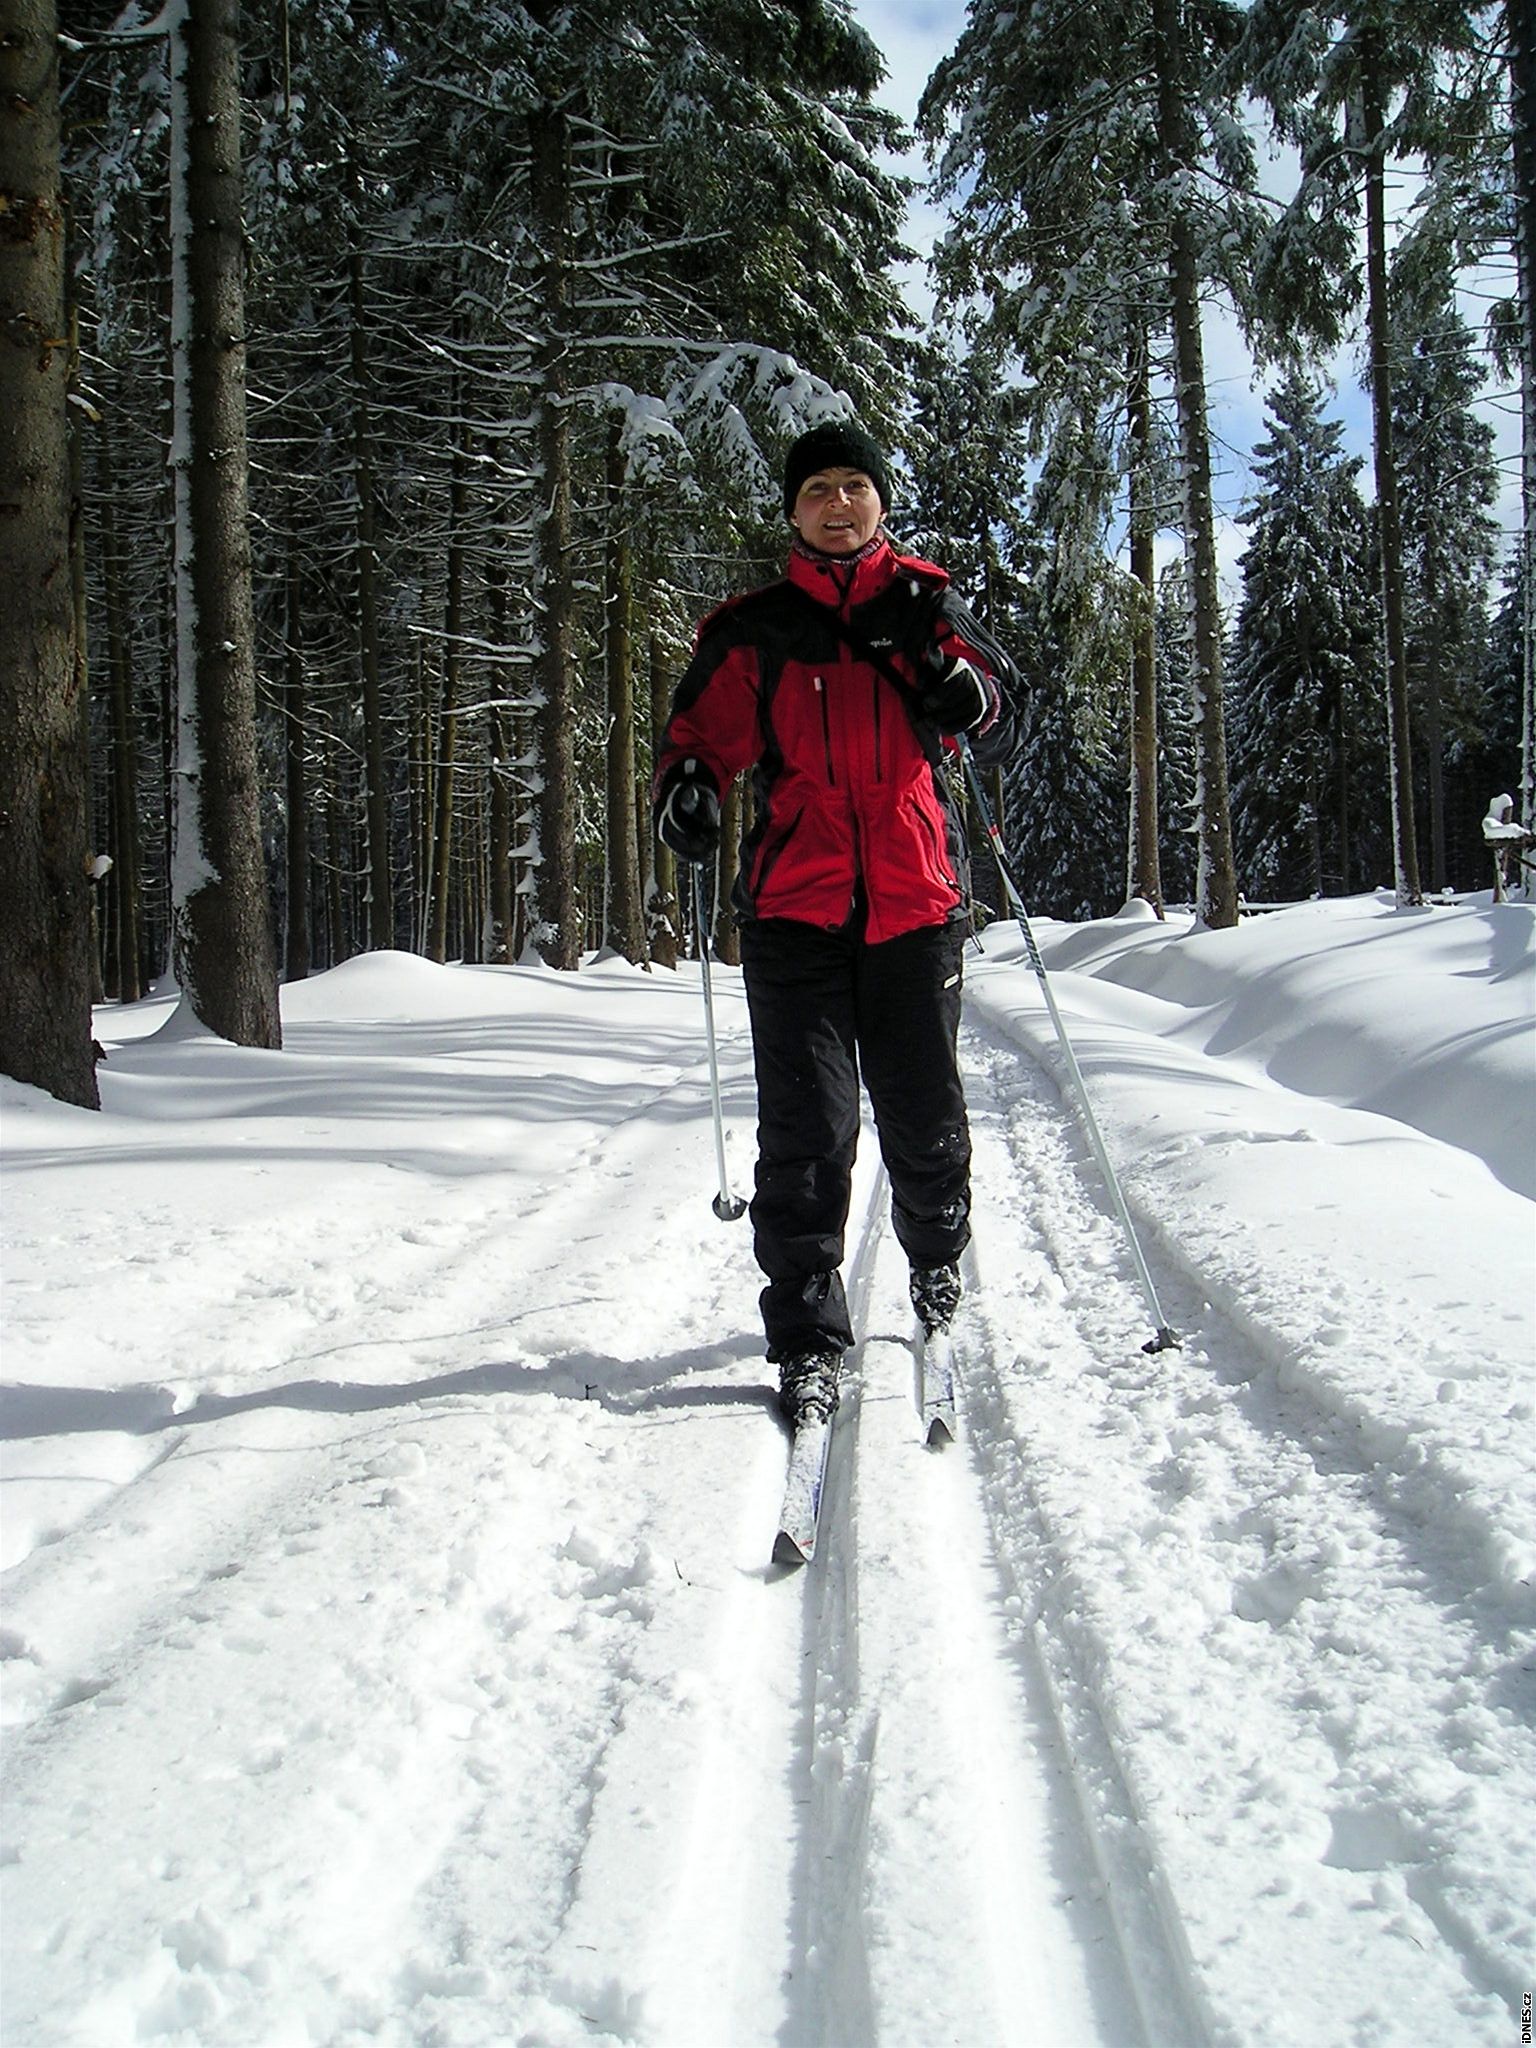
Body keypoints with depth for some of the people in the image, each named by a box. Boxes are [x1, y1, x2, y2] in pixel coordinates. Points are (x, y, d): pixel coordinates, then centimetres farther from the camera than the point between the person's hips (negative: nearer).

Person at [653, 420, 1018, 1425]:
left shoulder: (926, 605, 11)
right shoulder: (756, 627, 11)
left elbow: (1003, 726, 14)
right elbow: (702, 731, 15)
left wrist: (962, 692, -9)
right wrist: (687, 789, -8)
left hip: (915, 900, 1)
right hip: (795, 904, 0)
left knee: (924, 1114, 9)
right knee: (805, 1132, -5)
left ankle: (938, 1252, 38)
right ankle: (808, 1337, 1)